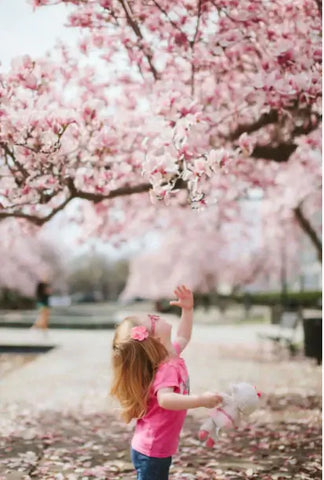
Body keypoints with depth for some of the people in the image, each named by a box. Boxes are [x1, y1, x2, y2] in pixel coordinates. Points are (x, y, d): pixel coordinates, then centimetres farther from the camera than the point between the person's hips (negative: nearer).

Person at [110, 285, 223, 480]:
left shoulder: (170, 355, 4)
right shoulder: (167, 369, -26)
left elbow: (183, 337, 25)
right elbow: (165, 399, -45)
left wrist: (188, 309, 16)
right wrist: (201, 399, -48)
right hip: (152, 452, -10)